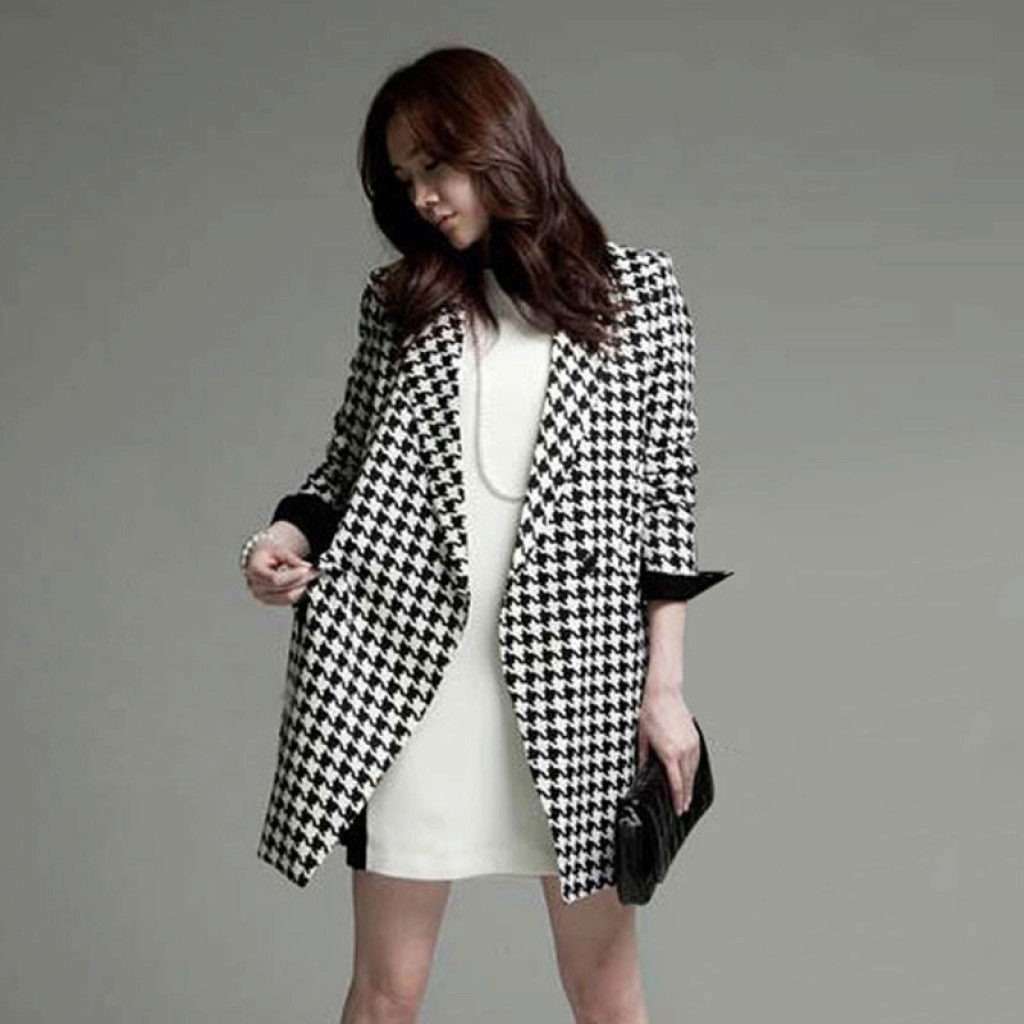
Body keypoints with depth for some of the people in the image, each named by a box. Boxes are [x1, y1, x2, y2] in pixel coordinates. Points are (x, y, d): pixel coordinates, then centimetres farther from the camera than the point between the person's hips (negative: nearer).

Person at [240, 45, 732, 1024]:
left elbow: (666, 491, 4)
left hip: (573, 673, -1)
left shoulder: (637, 286, 5)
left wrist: (664, 685, 1)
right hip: (401, 668, 2)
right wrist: (293, 533, -4)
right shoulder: (398, 297, 10)